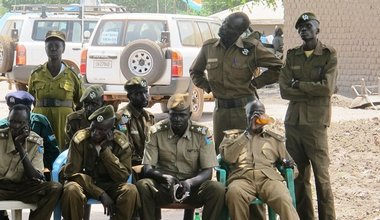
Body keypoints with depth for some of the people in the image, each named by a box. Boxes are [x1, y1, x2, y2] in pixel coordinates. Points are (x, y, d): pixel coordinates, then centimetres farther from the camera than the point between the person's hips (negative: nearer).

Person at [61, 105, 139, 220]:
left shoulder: (121, 142, -10)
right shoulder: (79, 139, -14)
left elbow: (122, 176, -15)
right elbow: (72, 172, -15)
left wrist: (105, 150, -25)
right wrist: (100, 194, -24)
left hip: (110, 185, 1)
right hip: (85, 183, -1)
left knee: (130, 191, -30)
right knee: (71, 190, -36)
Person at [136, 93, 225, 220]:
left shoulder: (202, 133, -4)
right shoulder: (156, 132, -4)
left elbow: (207, 171, -6)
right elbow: (148, 168, -7)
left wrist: (190, 182, -29)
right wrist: (165, 177, -30)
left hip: (192, 185, 0)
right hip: (163, 185, 0)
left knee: (217, 189, -30)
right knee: (142, 186, -32)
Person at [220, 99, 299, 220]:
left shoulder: (275, 139, 28)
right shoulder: (232, 135, 24)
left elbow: (289, 163, 29)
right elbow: (228, 157, 4)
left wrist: (289, 164, 3)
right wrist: (247, 133, 3)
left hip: (268, 177, 1)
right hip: (242, 177, -1)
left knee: (284, 200, -34)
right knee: (234, 193, -39)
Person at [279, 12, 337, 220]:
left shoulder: (329, 55, 1)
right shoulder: (292, 56, 11)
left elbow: (327, 87, -13)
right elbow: (284, 90, 1)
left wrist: (298, 85, -4)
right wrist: (313, 91, -8)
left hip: (315, 123, -4)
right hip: (293, 121, 4)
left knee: (321, 176, -5)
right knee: (297, 175, 7)